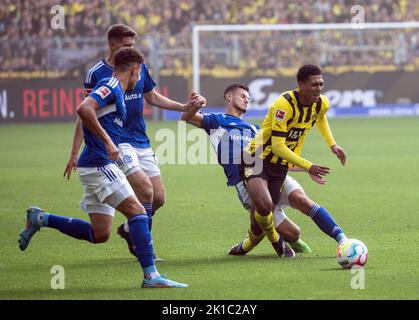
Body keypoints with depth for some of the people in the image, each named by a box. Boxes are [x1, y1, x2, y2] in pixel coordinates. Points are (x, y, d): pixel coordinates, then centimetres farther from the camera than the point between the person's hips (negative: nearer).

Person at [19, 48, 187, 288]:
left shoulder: (115, 90, 19)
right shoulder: (111, 86, -11)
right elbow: (84, 109, -27)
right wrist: (107, 142, -27)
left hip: (97, 167, 10)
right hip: (99, 164, -10)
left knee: (100, 234, 10)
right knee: (138, 212, -14)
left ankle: (40, 218, 19)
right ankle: (151, 276, -18)